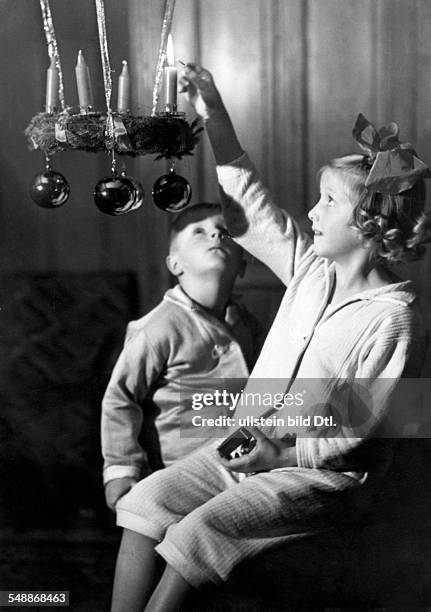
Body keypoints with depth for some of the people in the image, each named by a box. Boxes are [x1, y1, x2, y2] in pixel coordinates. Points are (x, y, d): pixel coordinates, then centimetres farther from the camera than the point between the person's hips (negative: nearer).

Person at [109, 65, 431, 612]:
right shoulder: (312, 270, 6)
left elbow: (366, 432, -16)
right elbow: (251, 209, 10)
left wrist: (285, 453, -19)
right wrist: (216, 120, 4)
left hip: (323, 475, -7)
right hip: (251, 445, 7)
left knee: (199, 532, -25)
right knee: (147, 499, -11)